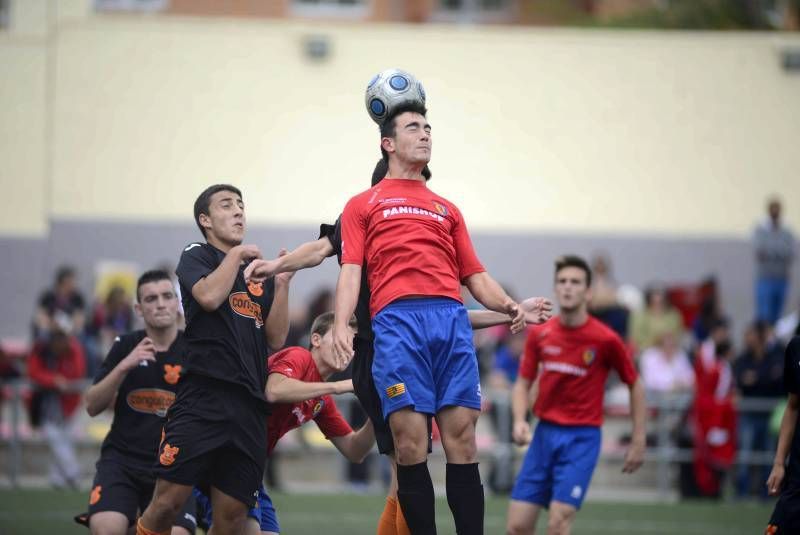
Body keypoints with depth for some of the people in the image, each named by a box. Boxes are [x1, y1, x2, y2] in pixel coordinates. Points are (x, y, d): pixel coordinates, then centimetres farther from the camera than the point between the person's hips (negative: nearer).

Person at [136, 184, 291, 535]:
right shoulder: (196, 257, 8)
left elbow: (276, 339, 15)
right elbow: (209, 296, -14)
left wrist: (282, 283, 6)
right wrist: (237, 254, -1)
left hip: (249, 407, 5)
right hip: (203, 397, -5)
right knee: (169, 501, -15)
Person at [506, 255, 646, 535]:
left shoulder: (605, 340, -9)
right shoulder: (539, 334, 0)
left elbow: (635, 386, 3)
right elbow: (523, 384, 11)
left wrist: (638, 441, 2)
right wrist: (520, 420, -8)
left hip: (581, 438, -4)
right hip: (545, 432, 4)